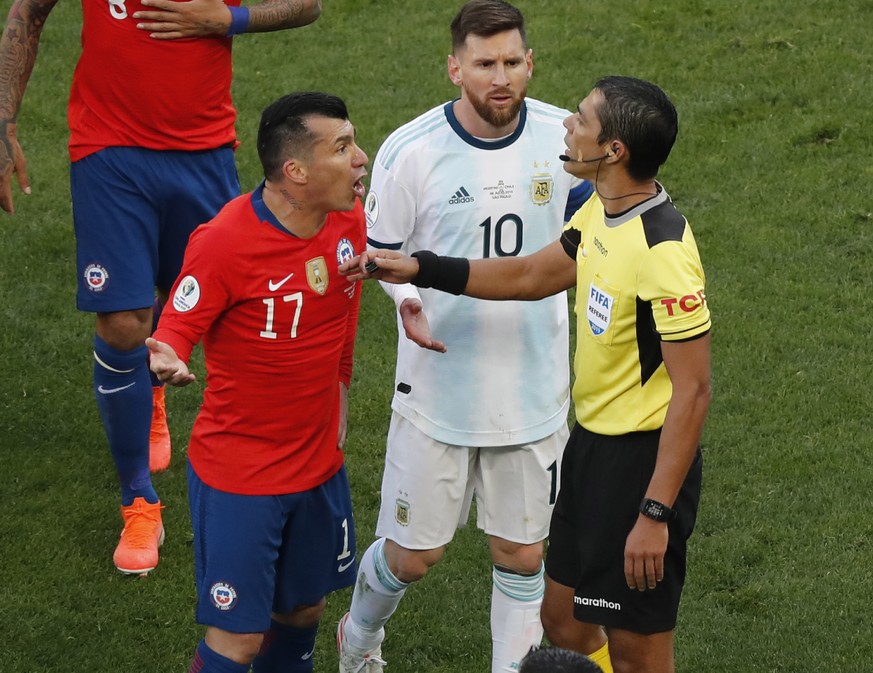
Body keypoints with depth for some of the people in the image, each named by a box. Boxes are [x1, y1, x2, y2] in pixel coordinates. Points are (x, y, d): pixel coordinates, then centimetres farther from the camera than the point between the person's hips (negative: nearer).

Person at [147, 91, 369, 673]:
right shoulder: (224, 242, -24)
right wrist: (167, 360, -40)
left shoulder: (351, 220, -4)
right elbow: (177, 330, -17)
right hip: (238, 472, -6)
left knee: (305, 609, 18)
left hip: (319, 465, 6)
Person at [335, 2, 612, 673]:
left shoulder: (563, 138, -6)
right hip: (438, 385, -2)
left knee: (522, 554, 10)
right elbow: (378, 250, -2)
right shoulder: (410, 151, -14)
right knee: (412, 553, 9)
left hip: (534, 387, 2)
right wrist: (407, 300, -21)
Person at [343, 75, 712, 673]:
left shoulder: (664, 252, -26)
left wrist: (655, 514, -24)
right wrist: (419, 269, 16)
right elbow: (531, 275, 20)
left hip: (644, 461, -9)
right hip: (592, 444, 9)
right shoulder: (600, 214, 2)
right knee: (562, 625, 20)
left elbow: (692, 390, -24)